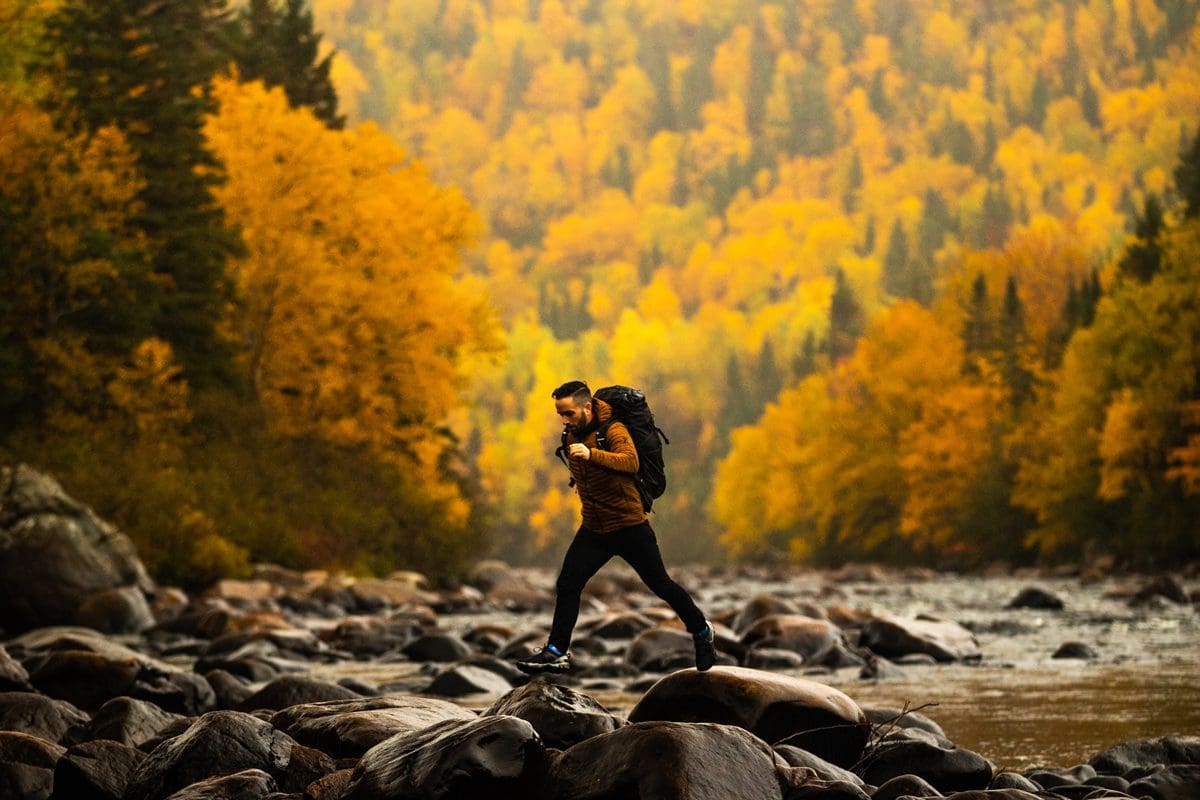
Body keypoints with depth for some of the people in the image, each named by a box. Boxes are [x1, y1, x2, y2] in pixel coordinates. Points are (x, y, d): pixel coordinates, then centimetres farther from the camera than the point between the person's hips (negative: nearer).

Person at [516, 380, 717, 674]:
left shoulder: (613, 430, -19)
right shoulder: (572, 435, 3)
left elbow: (631, 462, -38)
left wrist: (592, 454, -50)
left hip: (629, 526, -6)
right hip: (593, 529, 6)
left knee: (660, 584, 5)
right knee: (567, 584, -4)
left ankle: (701, 632, 25)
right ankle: (556, 652, 1)